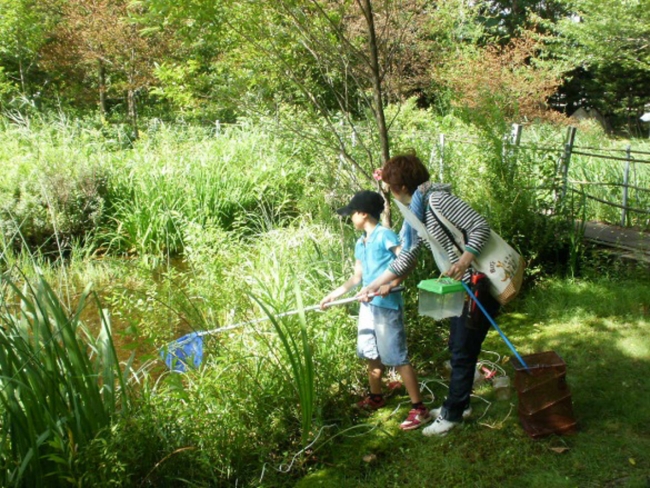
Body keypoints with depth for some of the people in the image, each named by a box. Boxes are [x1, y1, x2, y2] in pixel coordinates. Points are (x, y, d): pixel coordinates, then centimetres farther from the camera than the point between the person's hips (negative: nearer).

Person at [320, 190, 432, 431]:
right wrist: (333, 295, 17)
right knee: (371, 355, 19)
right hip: (367, 305, 9)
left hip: (387, 306, -9)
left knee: (398, 358, -7)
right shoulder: (360, 244, 14)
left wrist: (391, 285, -27)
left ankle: (419, 409, 0)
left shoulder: (384, 235, -11)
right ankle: (376, 397, 37)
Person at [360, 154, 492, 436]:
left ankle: (451, 415, 17)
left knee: (463, 352, 2)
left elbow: (481, 225, -24)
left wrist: (463, 261, -37)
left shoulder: (437, 199, -20)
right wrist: (372, 286, 12)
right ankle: (458, 405, 36)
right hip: (461, 287, 9)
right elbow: (406, 259, 12)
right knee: (456, 348, 19)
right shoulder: (417, 213, 9)